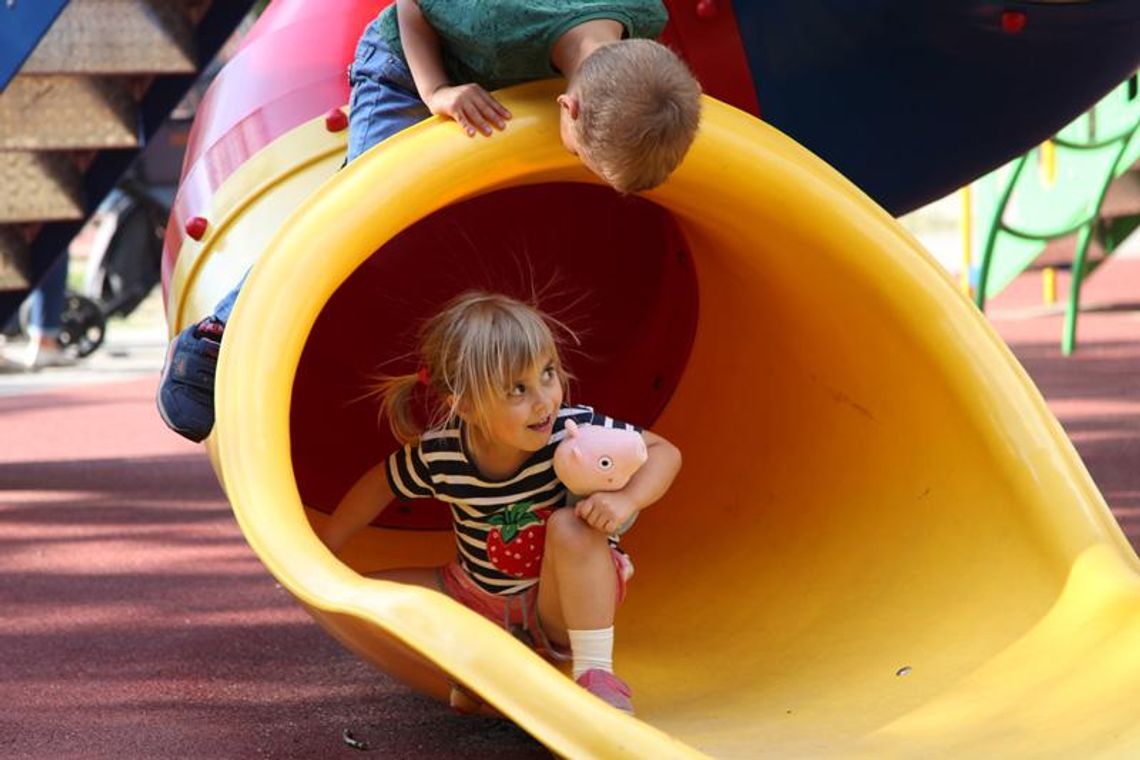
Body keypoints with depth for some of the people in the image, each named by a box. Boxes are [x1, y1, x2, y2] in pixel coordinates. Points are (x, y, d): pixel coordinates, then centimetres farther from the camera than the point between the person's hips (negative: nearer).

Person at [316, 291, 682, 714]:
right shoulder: (438, 455, -20)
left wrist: (627, 499, -35)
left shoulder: (575, 429, -26)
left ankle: (596, 672, -29)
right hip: (482, 599, 3)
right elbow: (378, 487, 1)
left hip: (569, 601, -3)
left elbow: (664, 452, -15)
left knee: (570, 525, -34)